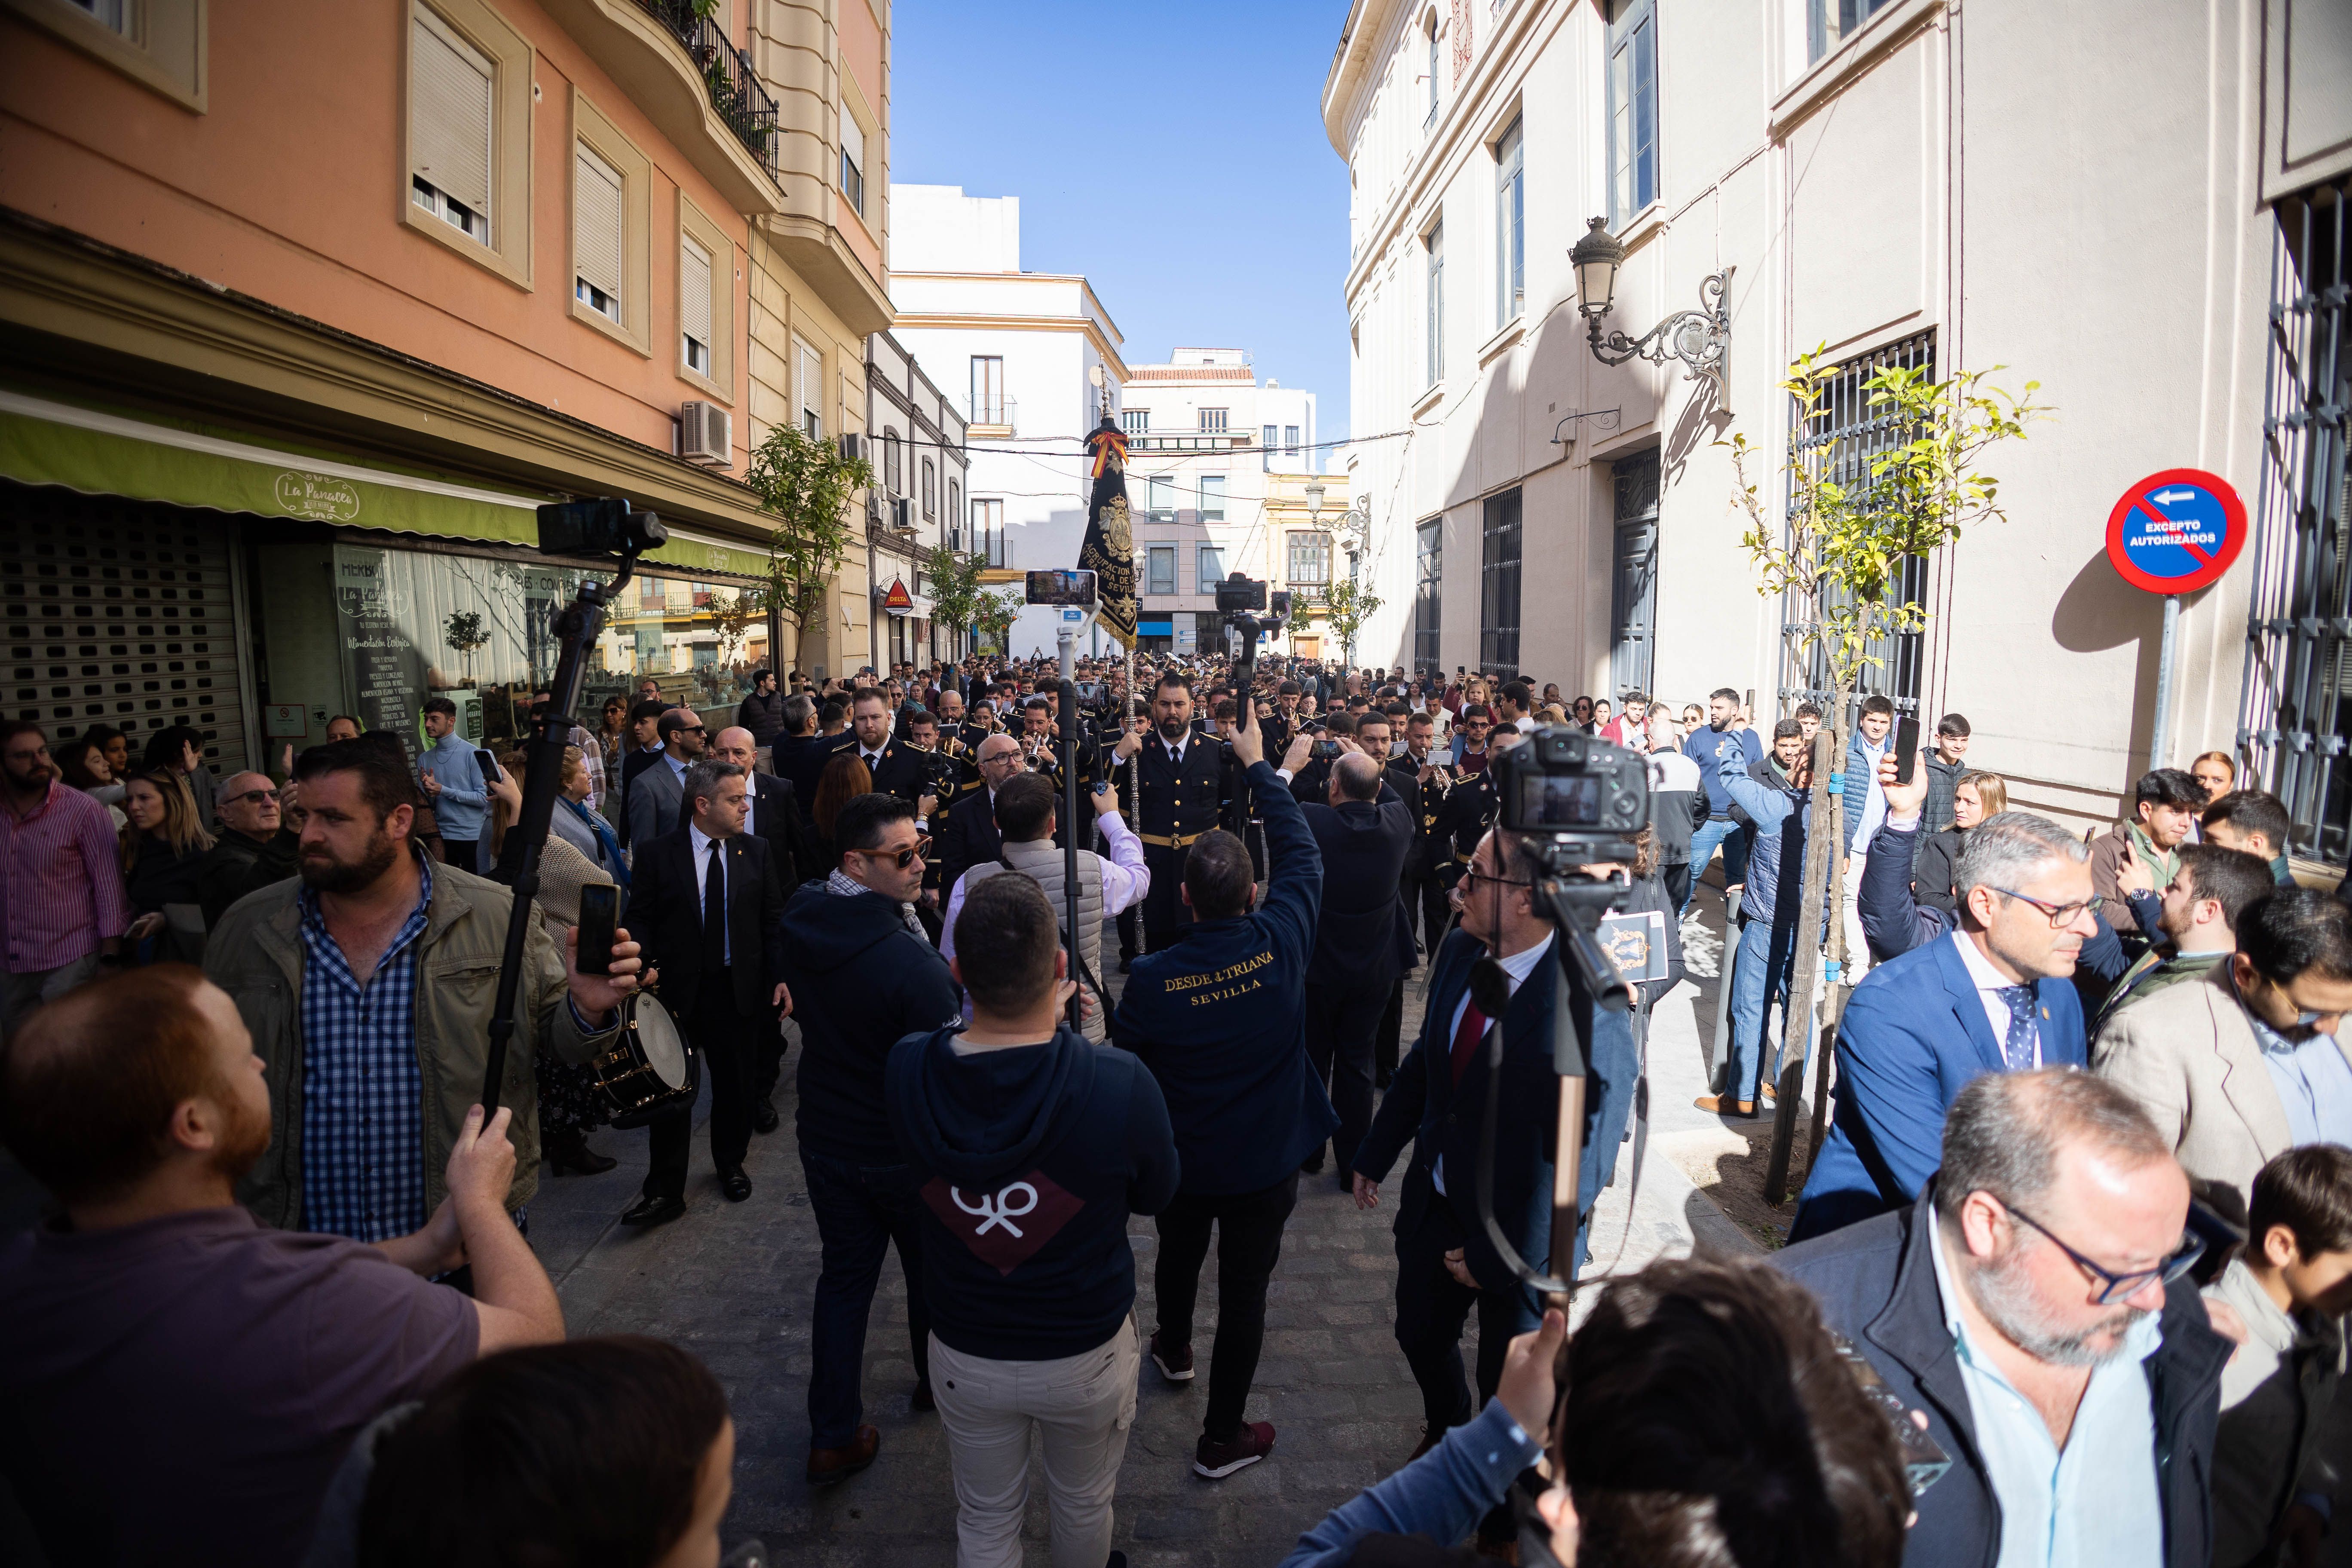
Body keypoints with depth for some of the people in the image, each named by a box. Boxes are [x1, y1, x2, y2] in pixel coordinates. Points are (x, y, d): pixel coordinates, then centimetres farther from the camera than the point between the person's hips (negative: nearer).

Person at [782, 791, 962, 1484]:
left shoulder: (800, 924, -10)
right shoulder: (912, 965, -33)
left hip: (825, 1138, 6)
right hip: (906, 1153, -5)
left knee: (843, 1275, 19)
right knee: (931, 1272, 21)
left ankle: (834, 1436, 25)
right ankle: (937, 1385, 44)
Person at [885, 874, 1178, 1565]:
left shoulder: (907, 1070, -23)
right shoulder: (1121, 1086, -31)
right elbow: (1157, 1195, -10)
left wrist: (1033, 1024, 3)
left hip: (964, 1353, 1)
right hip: (1087, 1352, -1)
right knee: (1083, 1508, 29)